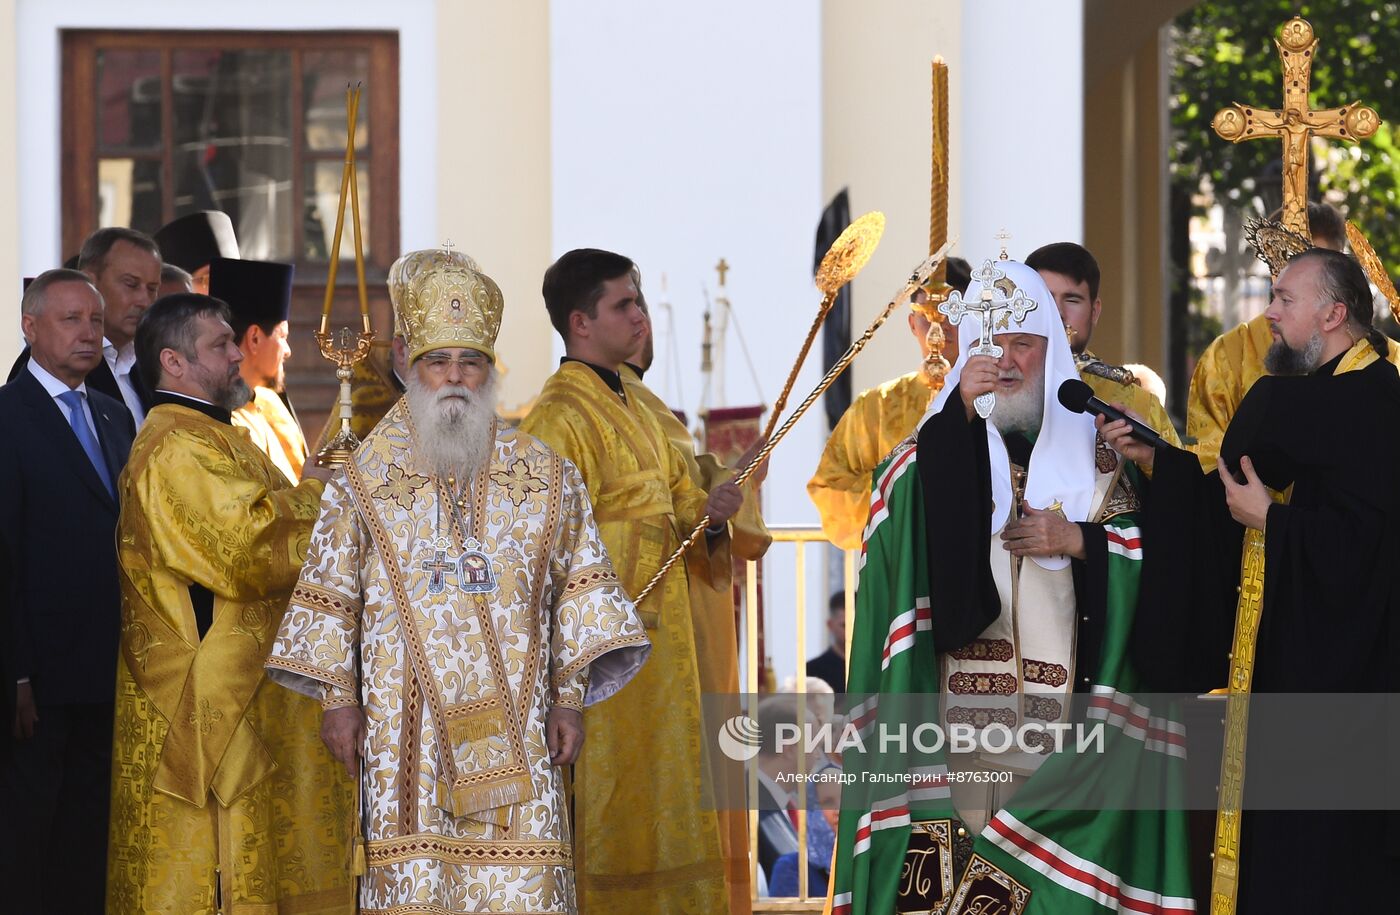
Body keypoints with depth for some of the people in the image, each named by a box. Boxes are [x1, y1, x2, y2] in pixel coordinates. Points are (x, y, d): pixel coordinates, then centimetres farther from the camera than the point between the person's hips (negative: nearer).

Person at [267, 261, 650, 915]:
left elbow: (577, 591, 8)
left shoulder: (546, 480, 8)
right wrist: (338, 699, 2)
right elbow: (331, 596, 8)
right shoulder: (365, 483, 6)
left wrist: (570, 697, 2)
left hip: (511, 723, 1)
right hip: (405, 727, 0)